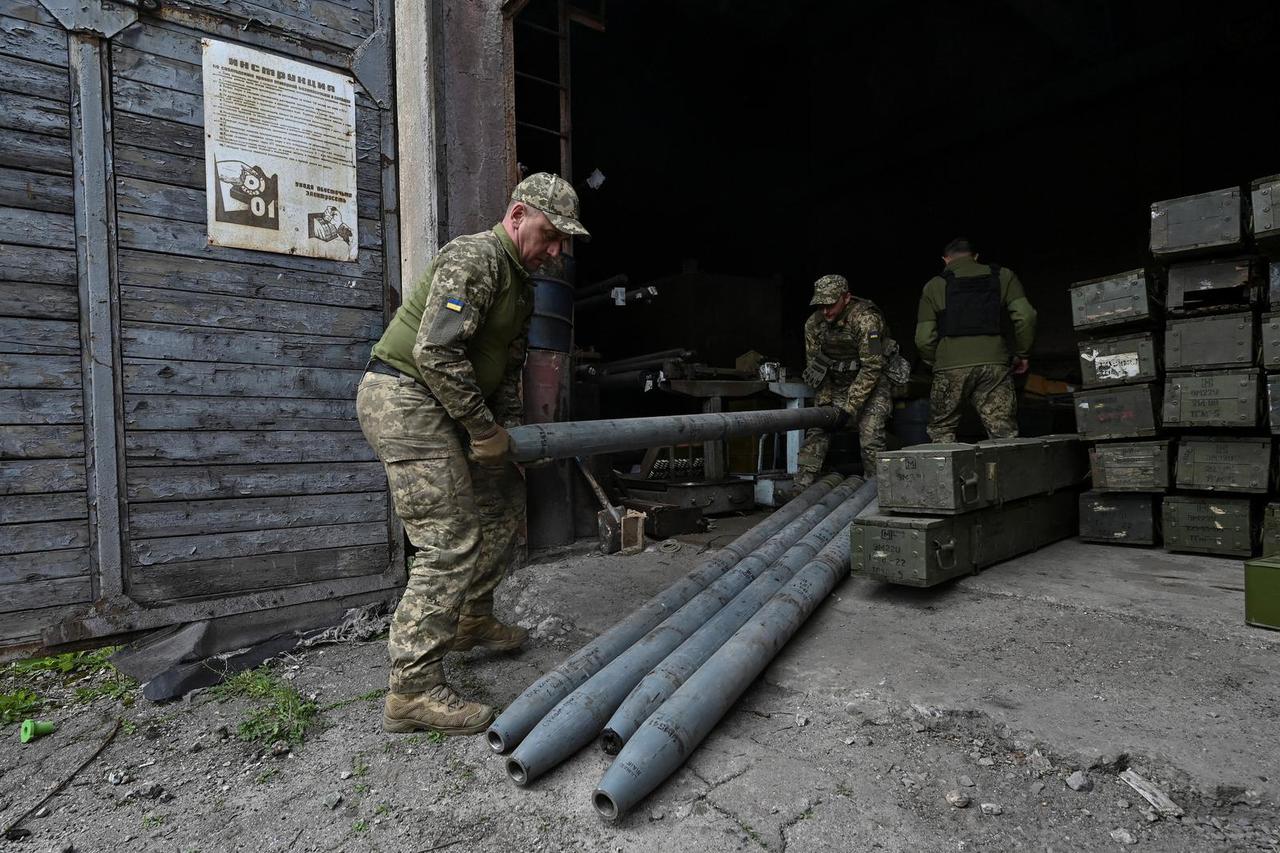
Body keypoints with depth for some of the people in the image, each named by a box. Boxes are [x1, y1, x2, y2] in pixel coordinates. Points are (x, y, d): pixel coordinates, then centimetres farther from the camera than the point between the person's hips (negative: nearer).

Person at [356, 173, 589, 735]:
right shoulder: (475, 258, -16)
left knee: (505, 502, 16)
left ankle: (472, 621, 31)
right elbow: (435, 350, -26)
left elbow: (508, 366, 18)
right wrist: (484, 429, -20)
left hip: (445, 409, 10)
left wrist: (511, 427, 5)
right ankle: (412, 690, -3)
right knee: (451, 543, -13)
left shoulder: (521, 284, 17)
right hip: (404, 399, -10)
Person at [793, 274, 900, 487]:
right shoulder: (813, 324, -10)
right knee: (816, 429, -5)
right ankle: (801, 485, -2)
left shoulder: (865, 319, -27)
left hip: (873, 380, -5)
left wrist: (849, 408, -28)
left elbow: (871, 367, -27)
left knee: (870, 433, -16)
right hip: (838, 381, 5)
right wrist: (824, 402, -10)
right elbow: (815, 365, -2)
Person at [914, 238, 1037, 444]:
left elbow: (924, 338, 3)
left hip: (951, 366, -1)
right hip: (994, 363, 2)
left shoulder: (934, 286, 10)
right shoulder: (1003, 276, 15)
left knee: (941, 431, 12)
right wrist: (1022, 354, 15)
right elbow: (1025, 316, 3)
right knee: (1004, 434, 5)